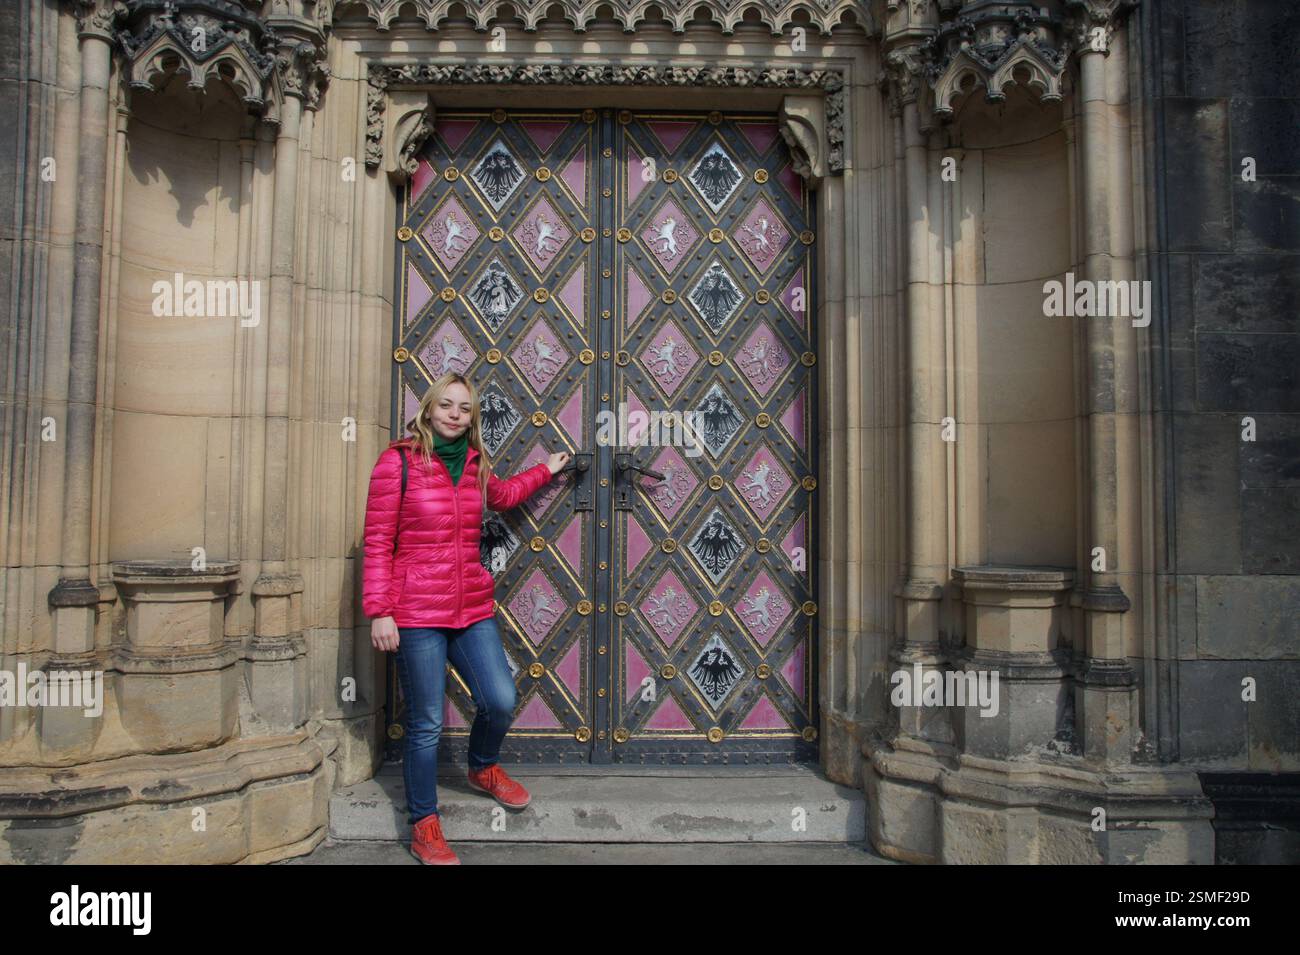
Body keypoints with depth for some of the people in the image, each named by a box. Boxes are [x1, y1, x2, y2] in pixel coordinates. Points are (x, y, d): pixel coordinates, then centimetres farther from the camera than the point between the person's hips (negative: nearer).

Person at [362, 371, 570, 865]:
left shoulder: (473, 462, 10)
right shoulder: (398, 460, -6)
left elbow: (502, 495, 34)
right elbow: (378, 542, -8)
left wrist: (544, 470, 37)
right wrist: (380, 611, -12)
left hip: (472, 607, 5)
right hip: (417, 612, -5)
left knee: (501, 702, -2)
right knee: (426, 724, 3)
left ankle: (483, 768, 33)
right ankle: (424, 827, 23)